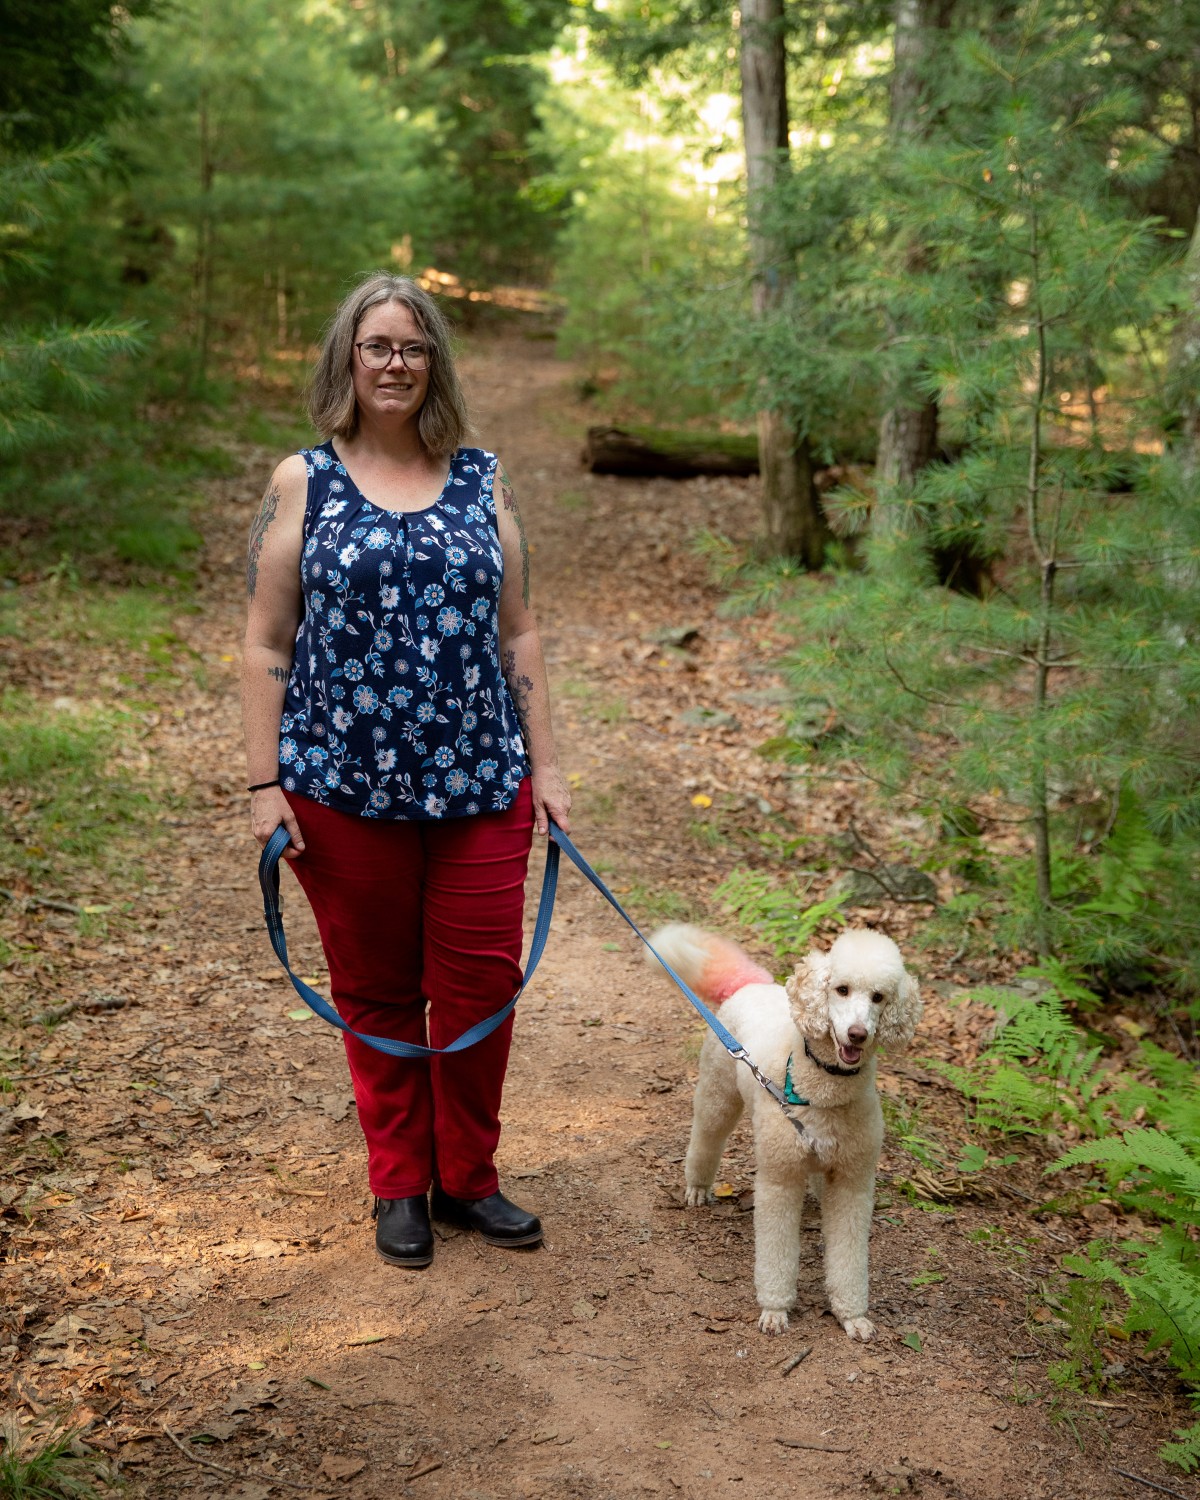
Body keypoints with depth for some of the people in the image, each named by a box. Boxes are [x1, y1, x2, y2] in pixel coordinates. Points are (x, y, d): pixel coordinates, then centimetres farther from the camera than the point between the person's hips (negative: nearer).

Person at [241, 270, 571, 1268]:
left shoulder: (482, 481, 9)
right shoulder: (301, 484, 3)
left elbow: (517, 634, 10)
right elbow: (266, 647, 1)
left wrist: (546, 765, 6)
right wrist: (264, 784, -5)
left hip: (479, 785, 2)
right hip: (345, 790, -1)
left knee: (482, 989, 3)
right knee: (376, 994, 10)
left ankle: (469, 1179, 24)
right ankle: (400, 1186, 27)